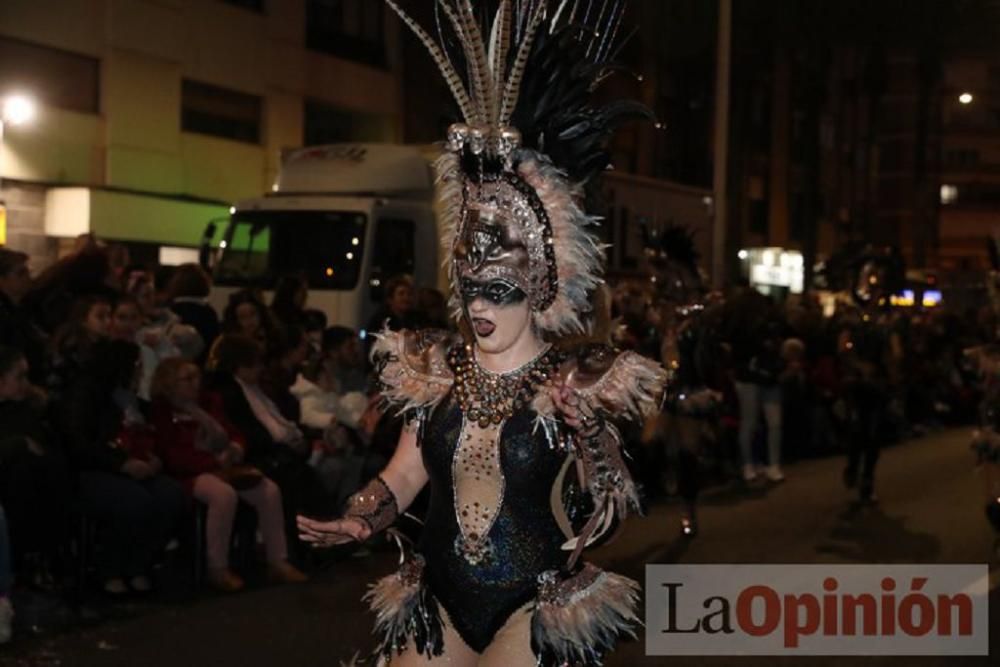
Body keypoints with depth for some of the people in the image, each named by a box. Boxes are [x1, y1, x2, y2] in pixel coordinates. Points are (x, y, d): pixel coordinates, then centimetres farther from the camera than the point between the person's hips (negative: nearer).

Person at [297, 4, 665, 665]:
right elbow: (401, 477, 5)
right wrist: (358, 522, -11)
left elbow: (611, 486, -4)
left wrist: (600, 525, -22)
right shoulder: (435, 371, 2)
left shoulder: (573, 383, -10)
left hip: (533, 604, -4)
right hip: (437, 597, 4)